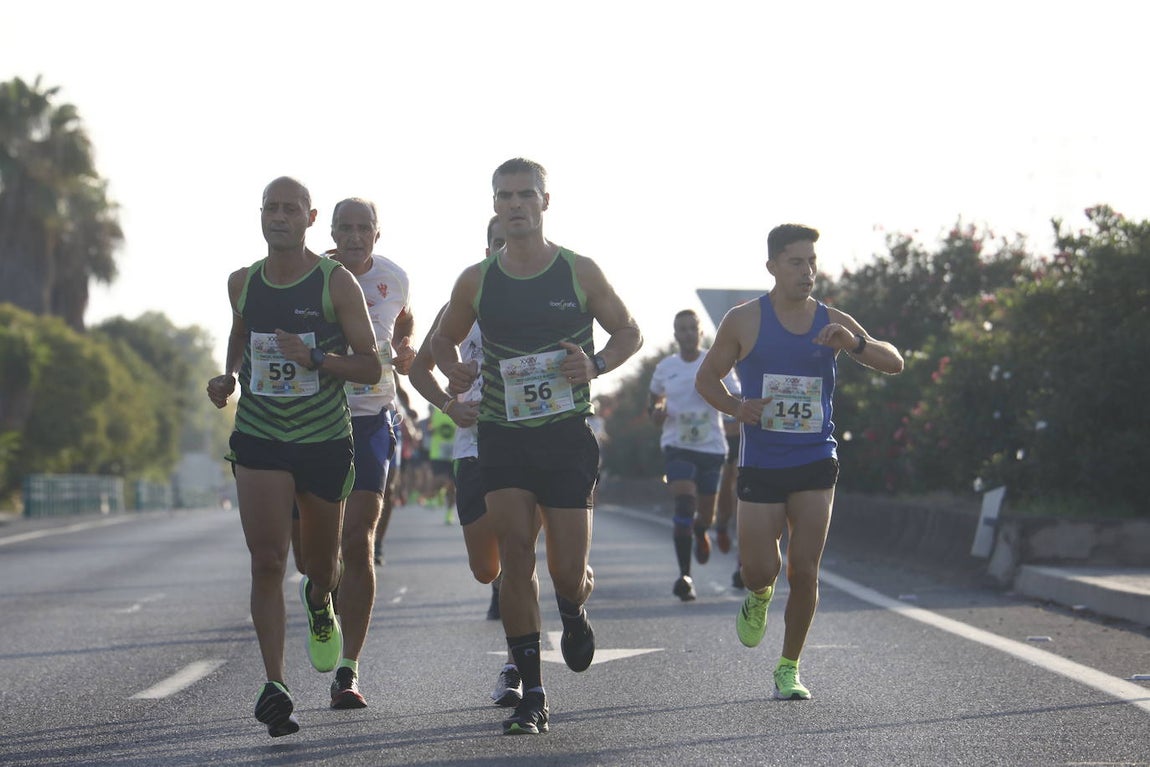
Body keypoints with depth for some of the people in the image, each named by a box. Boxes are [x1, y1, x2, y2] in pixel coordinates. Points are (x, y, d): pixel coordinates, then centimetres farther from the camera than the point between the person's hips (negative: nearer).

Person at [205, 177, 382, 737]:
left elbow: (371, 368, -9)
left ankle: (320, 605, 52)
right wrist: (229, 375, 6)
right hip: (258, 438, 1)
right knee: (267, 563, -13)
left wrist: (314, 358, -25)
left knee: (321, 564, 14)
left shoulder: (337, 283, -8)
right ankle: (274, 686, -17)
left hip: (325, 440, -1)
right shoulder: (243, 284, 3)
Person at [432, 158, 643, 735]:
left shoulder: (580, 273, -1)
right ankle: (531, 694, -2)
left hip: (567, 434, -1)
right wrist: (453, 373, -5)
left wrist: (596, 366, -12)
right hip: (502, 435, 1)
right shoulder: (476, 282, 3)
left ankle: (573, 614, 37)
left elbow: (629, 332, 8)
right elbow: (443, 339, 18)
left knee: (568, 570, -2)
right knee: (516, 557, -9)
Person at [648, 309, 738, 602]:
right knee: (684, 504, -21)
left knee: (706, 515, 10)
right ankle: (684, 575, -19)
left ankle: (700, 532, 51)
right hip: (677, 446, -1)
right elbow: (653, 400, 20)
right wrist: (656, 413, -3)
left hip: (711, 446, 1)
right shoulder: (665, 368, 5)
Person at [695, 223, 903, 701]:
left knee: (804, 572, -3)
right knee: (760, 568, -6)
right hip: (761, 464, -1)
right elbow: (706, 378, 8)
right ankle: (758, 597, 32)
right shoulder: (744, 322, -1)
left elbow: (894, 364, -2)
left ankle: (789, 667, 12)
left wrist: (854, 344, -22)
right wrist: (736, 407, -13)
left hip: (816, 463, 1)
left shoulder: (832, 322, 4)